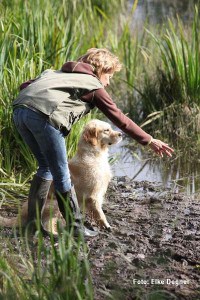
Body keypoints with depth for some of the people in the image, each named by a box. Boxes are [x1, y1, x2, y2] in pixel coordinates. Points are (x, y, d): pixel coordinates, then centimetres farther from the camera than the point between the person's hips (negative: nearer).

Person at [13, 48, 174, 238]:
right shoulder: (94, 86, 18)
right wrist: (149, 141, 21)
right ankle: (75, 228, 12)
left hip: (19, 110, 7)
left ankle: (32, 222, 23)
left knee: (46, 167, 22)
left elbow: (24, 86, 27)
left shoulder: (57, 73, 36)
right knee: (61, 175, 5)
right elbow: (120, 119, 17)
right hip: (43, 115, -7)